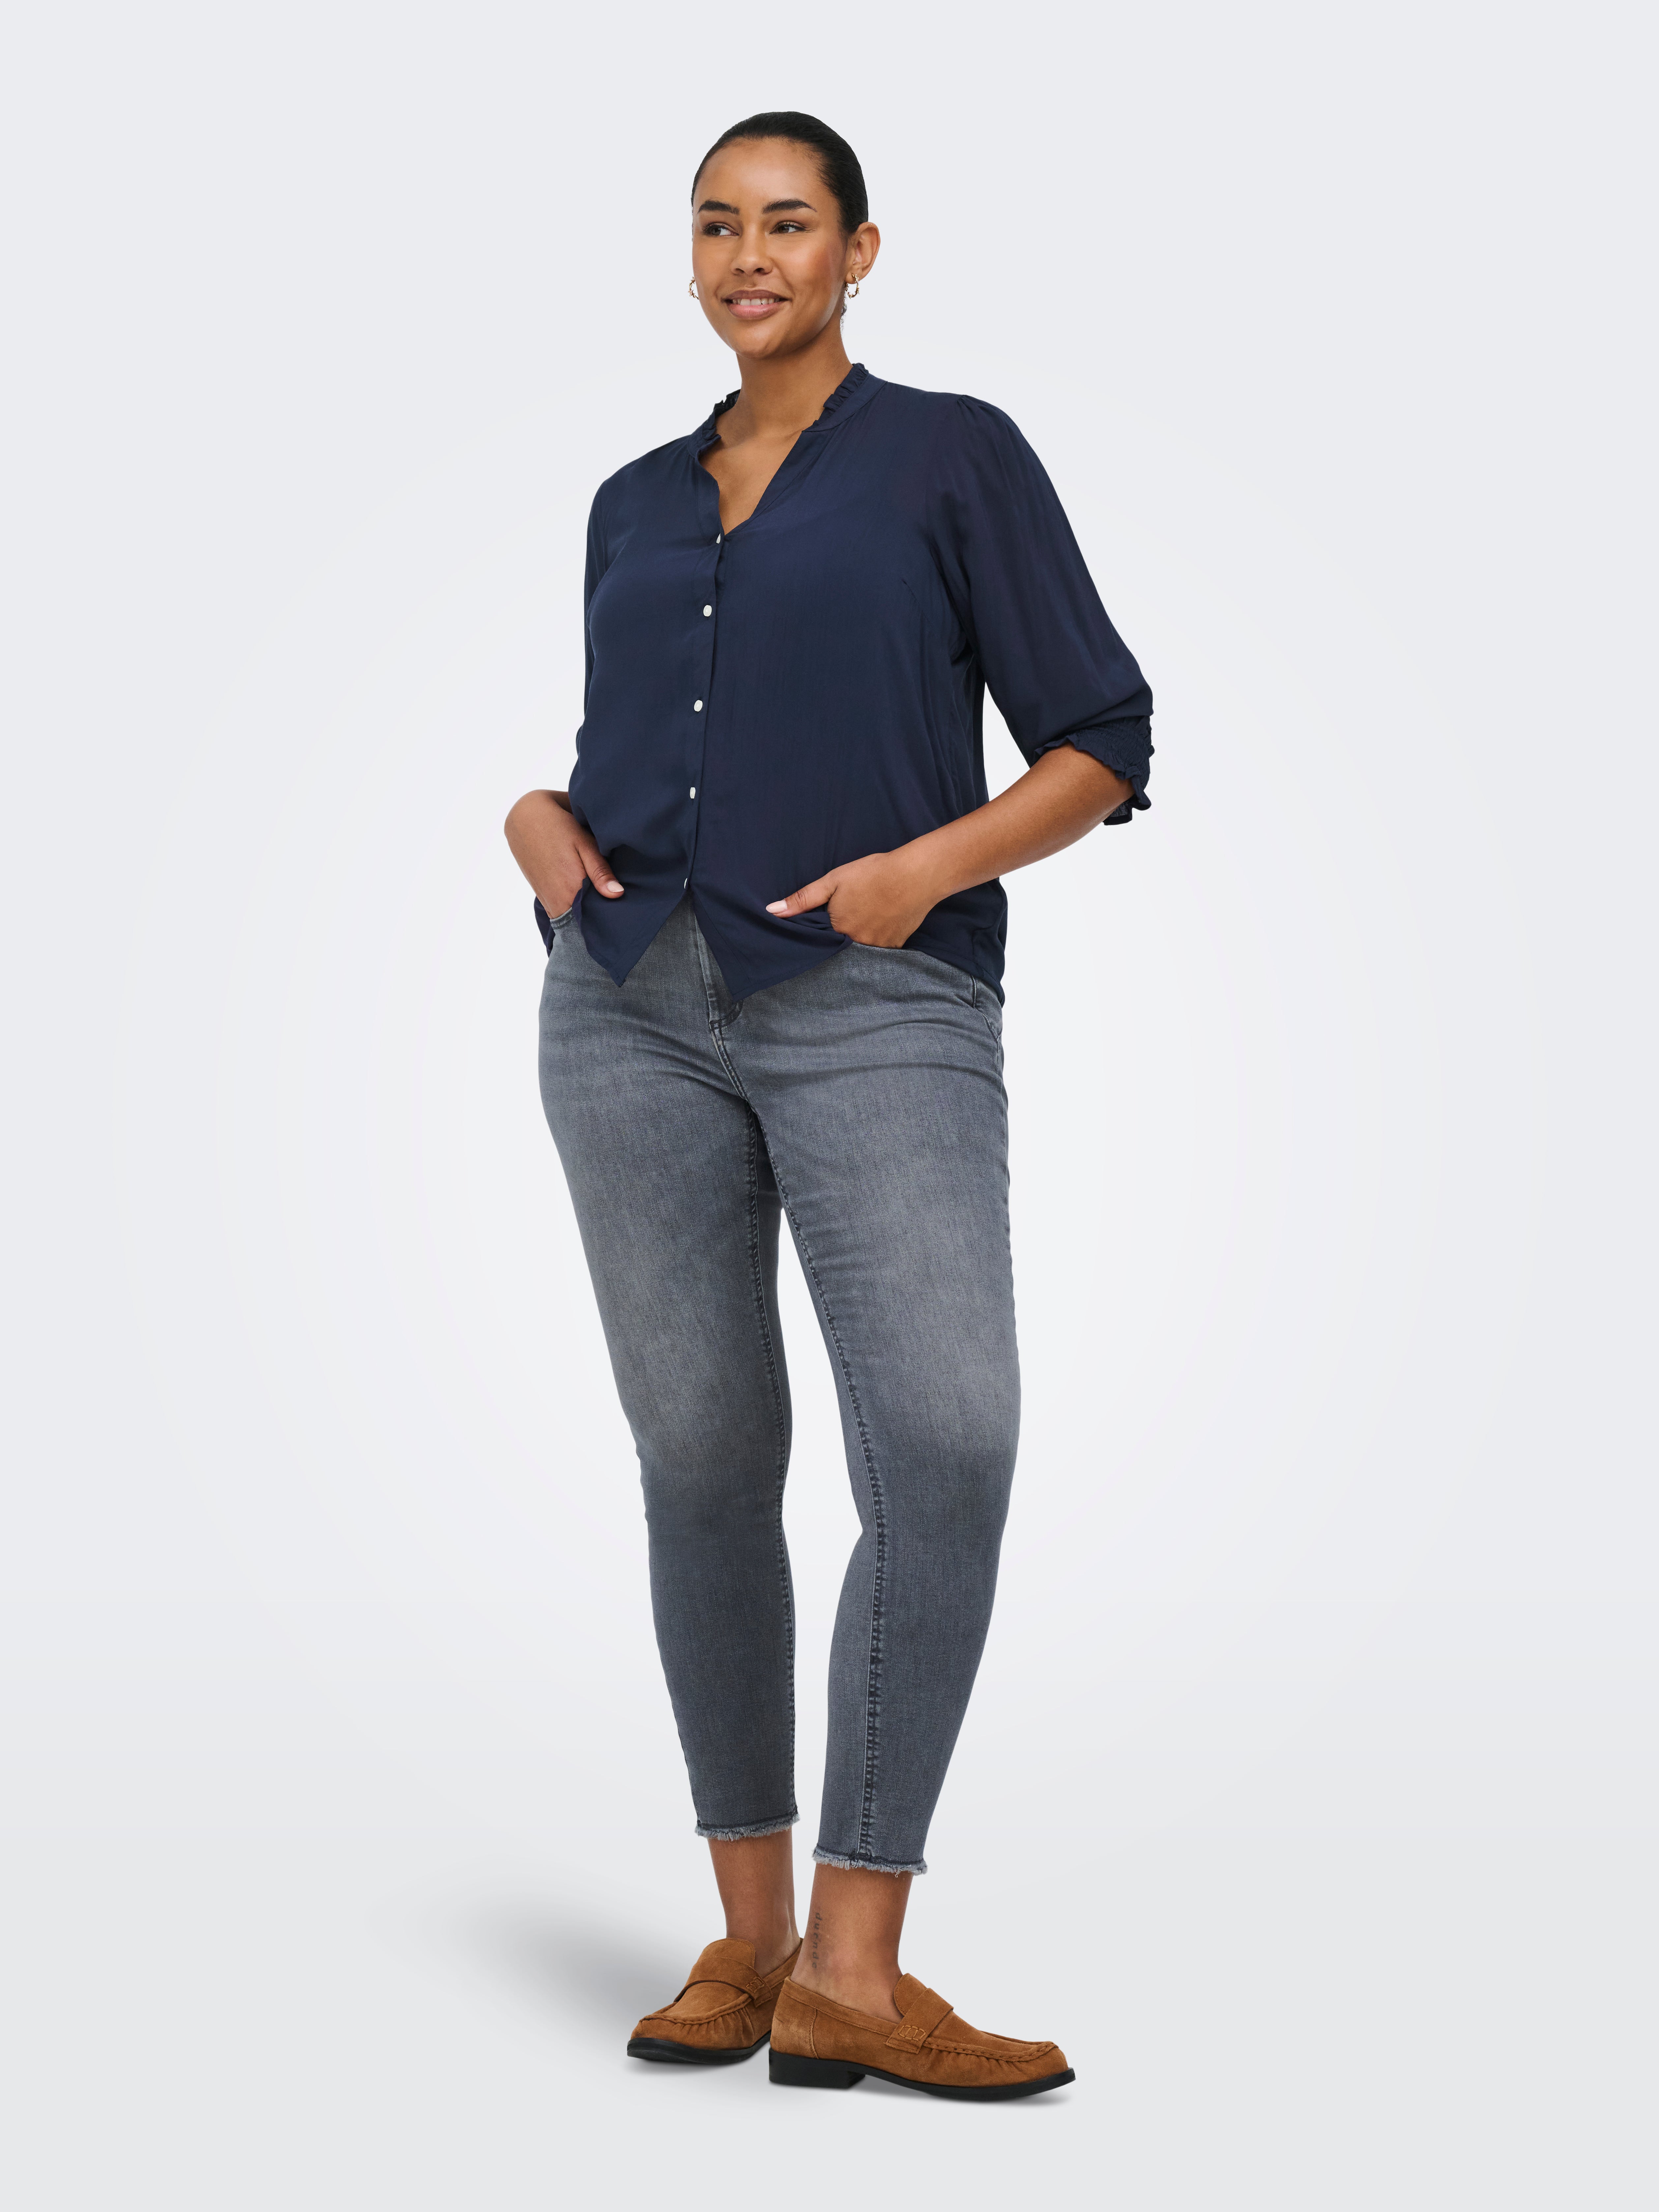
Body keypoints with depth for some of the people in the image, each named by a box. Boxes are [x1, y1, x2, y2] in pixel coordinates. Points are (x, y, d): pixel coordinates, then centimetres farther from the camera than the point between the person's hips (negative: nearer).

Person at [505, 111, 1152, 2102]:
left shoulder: (954, 457, 6)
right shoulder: (635, 503, 19)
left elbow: (1100, 745, 3)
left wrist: (931, 863, -13)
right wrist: (537, 815, 6)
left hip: (874, 1005, -4)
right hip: (633, 1003, 4)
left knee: (947, 1444, -20)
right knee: (703, 1458, 3)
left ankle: (852, 1974, -17)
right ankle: (751, 1931, 14)